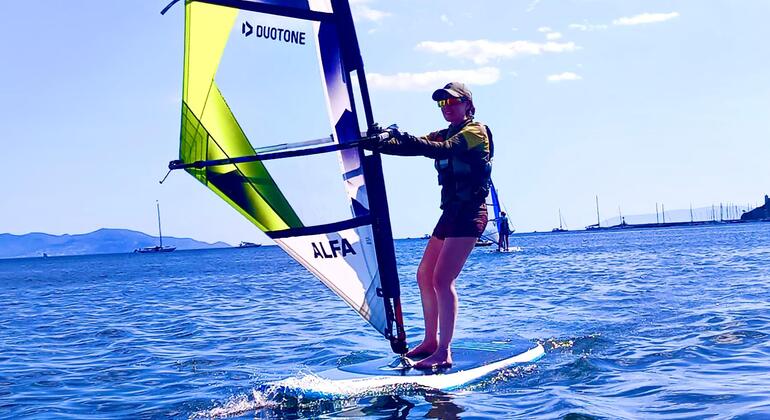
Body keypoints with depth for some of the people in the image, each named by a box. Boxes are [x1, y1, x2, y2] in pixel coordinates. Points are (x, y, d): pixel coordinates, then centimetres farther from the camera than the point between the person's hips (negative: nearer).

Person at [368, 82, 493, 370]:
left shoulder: (475, 131, -6)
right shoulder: (444, 135, 19)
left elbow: (442, 150, -24)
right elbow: (413, 147, 5)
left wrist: (402, 137, -33)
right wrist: (376, 143, -12)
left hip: (469, 213, -9)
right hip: (451, 212, 9)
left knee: (442, 279, -17)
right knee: (424, 275, 11)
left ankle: (444, 352, -17)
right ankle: (431, 341, 20)